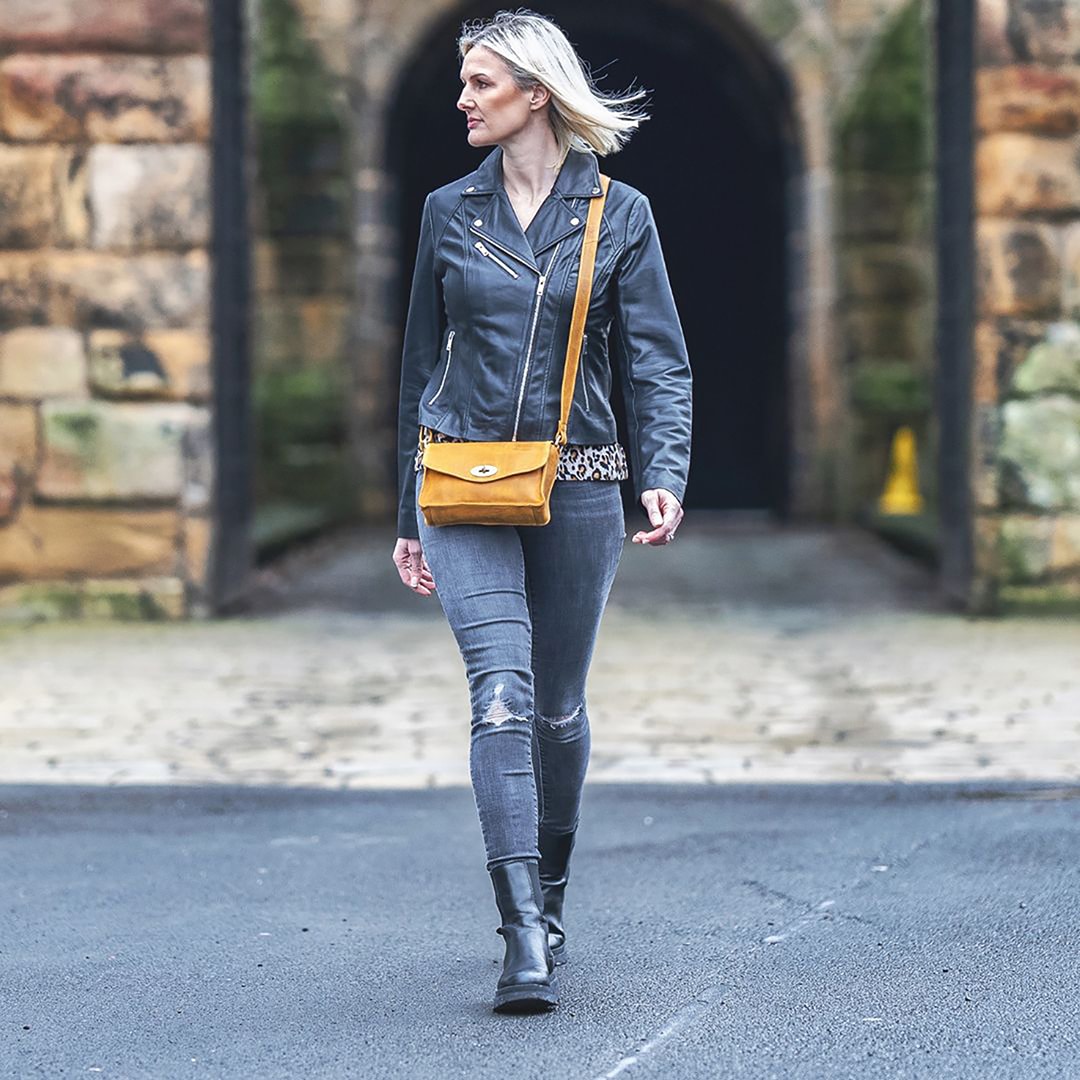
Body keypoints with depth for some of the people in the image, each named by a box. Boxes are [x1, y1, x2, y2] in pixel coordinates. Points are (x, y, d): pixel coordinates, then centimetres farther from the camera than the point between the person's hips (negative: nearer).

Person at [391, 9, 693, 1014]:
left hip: (577, 489, 0)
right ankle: (525, 941, -21)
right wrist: (409, 512, 14)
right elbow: (422, 362, 13)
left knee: (557, 707, 10)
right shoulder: (450, 211, 7)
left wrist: (662, 475, -16)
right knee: (502, 693, -15)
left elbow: (659, 362, 1)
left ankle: (546, 902, 30)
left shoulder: (619, 213, 2)